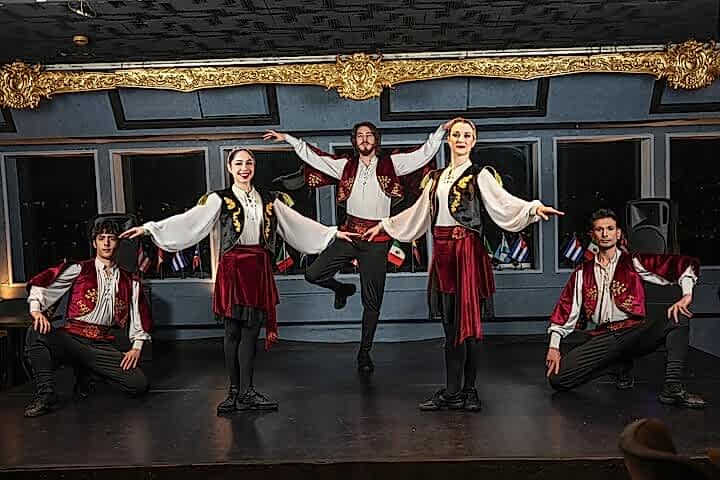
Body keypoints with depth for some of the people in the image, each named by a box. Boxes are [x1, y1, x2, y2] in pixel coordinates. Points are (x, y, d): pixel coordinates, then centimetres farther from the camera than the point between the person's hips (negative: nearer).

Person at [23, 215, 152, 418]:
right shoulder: (78, 269, 8)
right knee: (37, 332, -34)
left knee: (139, 384, -17)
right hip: (71, 338, -2)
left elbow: (141, 318, 19)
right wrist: (36, 309, -18)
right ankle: (46, 395, -20)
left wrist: (136, 348, 6)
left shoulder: (130, 282, 16)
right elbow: (41, 282, 0)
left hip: (102, 345, 3)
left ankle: (87, 372, 10)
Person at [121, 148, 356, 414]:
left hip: (259, 269, 3)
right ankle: (237, 390, 9)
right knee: (234, 329, 0)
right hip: (233, 267, -3)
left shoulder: (269, 200, 15)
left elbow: (299, 223, 19)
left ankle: (243, 392, 6)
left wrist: (334, 232, 19)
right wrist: (148, 228, -13)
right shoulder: (220, 199, 4)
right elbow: (187, 221, -4)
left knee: (251, 330, 1)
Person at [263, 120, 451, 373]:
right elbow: (314, 157, 12)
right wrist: (288, 139, 11)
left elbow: (424, 153, 0)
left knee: (372, 302, 5)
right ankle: (343, 288, 27)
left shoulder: (391, 163, 2)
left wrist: (441, 130, -8)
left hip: (377, 240, -2)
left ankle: (365, 352, 21)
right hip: (349, 233, 2)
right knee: (313, 274, -5)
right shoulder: (346, 165, 7)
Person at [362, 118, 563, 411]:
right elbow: (418, 212, 28)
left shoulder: (479, 176, 1)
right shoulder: (436, 177, 18)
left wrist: (534, 207, -30)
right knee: (449, 323, 7)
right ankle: (452, 393, 15)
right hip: (442, 252, 6)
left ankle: (468, 391, 7)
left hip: (467, 251, -5)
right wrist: (384, 225, 33)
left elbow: (505, 202, -12)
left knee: (467, 322, -5)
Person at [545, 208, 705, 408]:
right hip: (601, 338, 2)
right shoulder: (583, 272, 15)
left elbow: (684, 264, 2)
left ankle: (673, 388, -31)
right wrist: (553, 347, 3)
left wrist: (686, 295, -17)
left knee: (678, 316, -28)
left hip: (634, 332, -2)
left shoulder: (634, 262, 9)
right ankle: (620, 365, 7)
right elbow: (566, 309, 12)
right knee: (556, 377, -17)